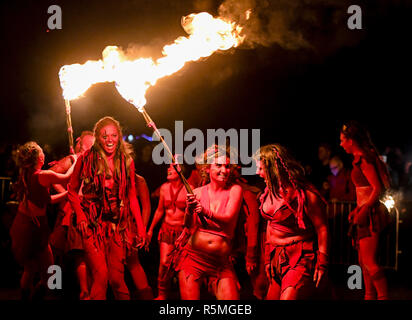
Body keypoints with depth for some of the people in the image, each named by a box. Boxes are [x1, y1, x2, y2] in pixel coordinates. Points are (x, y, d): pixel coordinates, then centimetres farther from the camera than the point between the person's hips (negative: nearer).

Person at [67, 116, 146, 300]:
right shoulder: (87, 159, -2)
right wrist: (80, 216, -6)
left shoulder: (126, 161, 7)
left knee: (117, 277, 0)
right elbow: (72, 191, 6)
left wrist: (140, 226, 7)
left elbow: (132, 197, 12)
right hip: (93, 223, -2)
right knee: (101, 275, -14)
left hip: (117, 224, 3)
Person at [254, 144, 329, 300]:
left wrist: (321, 264, -12)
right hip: (277, 257, 8)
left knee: (288, 297, -21)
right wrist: (268, 257, 21)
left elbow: (322, 229, -11)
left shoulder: (304, 194, -15)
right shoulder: (270, 191, 8)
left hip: (301, 259, -8)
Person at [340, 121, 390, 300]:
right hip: (365, 213, 10)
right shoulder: (361, 158, 15)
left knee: (370, 261, -11)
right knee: (363, 260, 14)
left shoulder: (364, 159, -15)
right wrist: (356, 210, 17)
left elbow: (377, 189, -20)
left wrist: (362, 212, -18)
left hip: (370, 213, -10)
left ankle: (384, 296, -8)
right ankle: (370, 296, 21)